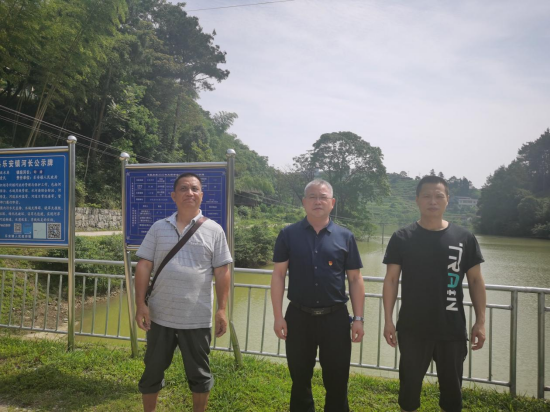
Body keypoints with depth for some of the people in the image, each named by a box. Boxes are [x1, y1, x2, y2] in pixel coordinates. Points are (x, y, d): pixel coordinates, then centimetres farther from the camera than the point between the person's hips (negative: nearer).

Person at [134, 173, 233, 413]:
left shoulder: (213, 230, -1)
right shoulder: (158, 228, 3)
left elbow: (222, 272, -2)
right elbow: (144, 267, 2)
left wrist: (222, 309, -5)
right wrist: (140, 304, -4)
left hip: (197, 318, -1)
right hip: (160, 316, 2)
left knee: (199, 373, 14)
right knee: (152, 371, 17)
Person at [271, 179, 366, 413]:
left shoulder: (345, 237, 1)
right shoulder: (289, 235, -1)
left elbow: (355, 279, 3)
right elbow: (278, 275, -1)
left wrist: (358, 318, -1)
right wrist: (278, 316, -5)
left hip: (336, 317, 0)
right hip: (298, 316, 0)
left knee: (337, 379, 11)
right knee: (300, 378, 15)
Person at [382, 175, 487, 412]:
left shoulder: (464, 239, -1)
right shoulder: (402, 239, -5)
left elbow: (476, 281, 4)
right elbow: (391, 280, -2)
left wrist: (480, 321, -1)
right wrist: (388, 320, -6)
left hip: (452, 329, 1)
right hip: (412, 329, -1)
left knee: (452, 385, 16)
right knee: (410, 383, 12)